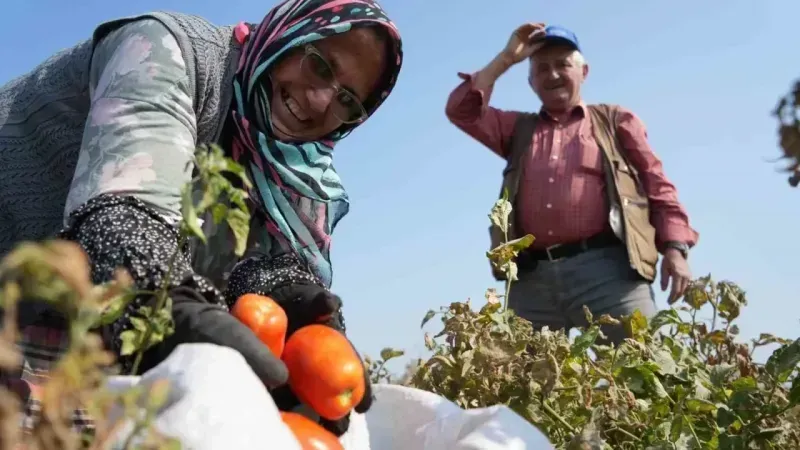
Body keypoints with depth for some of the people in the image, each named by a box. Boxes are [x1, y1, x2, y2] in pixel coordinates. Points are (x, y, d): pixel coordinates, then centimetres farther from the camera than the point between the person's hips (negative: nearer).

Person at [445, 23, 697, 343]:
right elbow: (462, 110, 16)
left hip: (606, 268, -2)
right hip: (531, 277, 2)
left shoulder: (615, 120, 20)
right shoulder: (519, 129, 27)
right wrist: (507, 57, 19)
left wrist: (675, 248, -2)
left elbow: (657, 186, 13)